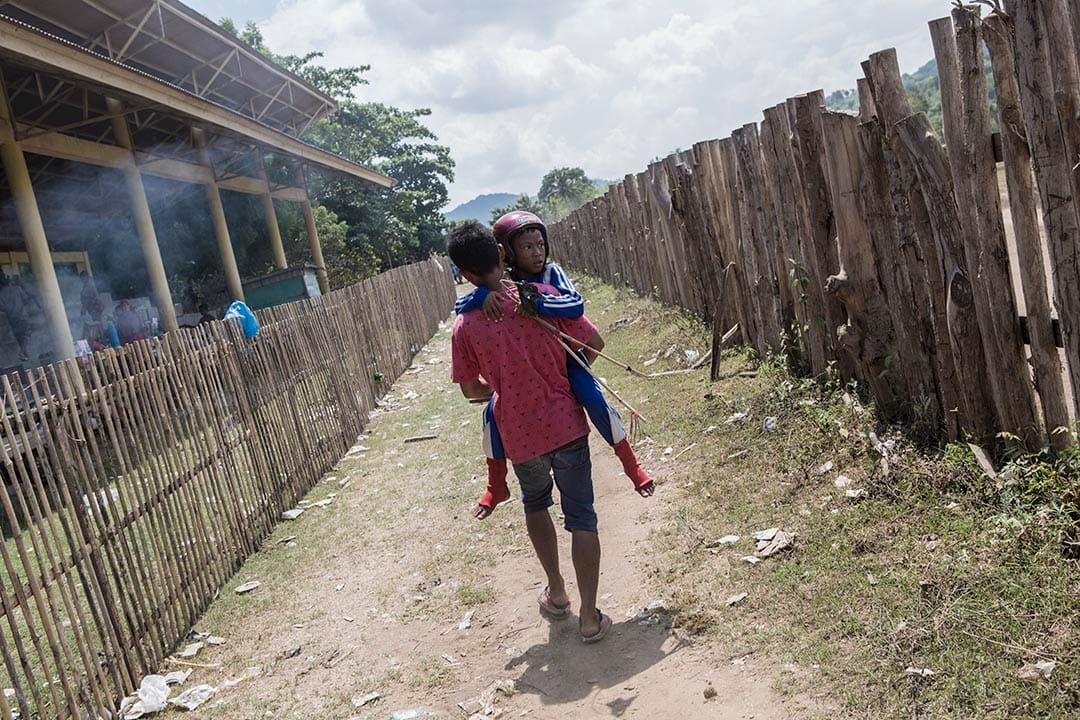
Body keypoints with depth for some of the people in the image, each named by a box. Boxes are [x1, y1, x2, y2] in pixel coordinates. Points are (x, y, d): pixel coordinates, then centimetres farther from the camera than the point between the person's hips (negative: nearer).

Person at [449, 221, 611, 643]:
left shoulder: (465, 326, -8)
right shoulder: (542, 295, -8)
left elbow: (471, 390, 1)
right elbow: (592, 342, -2)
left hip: (520, 436, 1)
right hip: (566, 425, -1)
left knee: (536, 504, 28)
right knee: (581, 519, 9)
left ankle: (556, 594, 33)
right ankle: (589, 617, 11)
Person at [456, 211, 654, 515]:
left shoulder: (552, 273, -16)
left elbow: (577, 304, -34)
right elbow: (459, 305, -19)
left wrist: (534, 302, -45)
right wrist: (483, 294, -40)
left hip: (563, 355, -2)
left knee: (594, 399, -24)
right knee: (493, 414, -10)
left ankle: (631, 465, 0)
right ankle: (496, 486, 14)